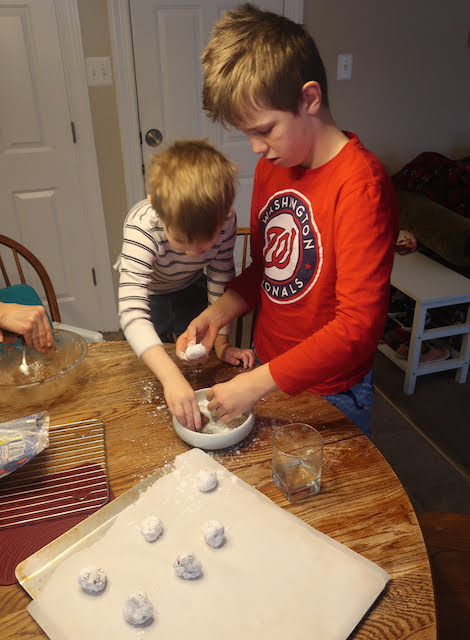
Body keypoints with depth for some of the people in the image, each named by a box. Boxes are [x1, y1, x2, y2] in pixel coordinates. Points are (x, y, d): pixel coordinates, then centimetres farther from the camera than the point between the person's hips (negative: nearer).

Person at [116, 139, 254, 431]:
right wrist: (171, 376, -61)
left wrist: (222, 344, -16)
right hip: (148, 294, -2)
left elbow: (220, 282, -16)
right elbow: (132, 311, -51)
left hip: (191, 291, 2)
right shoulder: (142, 226, -42)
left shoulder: (225, 220, -32)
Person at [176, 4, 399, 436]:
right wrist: (217, 315, -6)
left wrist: (258, 383, -27)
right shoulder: (272, 165, -1)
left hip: (327, 393, -6)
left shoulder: (361, 185, -26)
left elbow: (358, 326, -29)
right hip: (268, 372, 7)